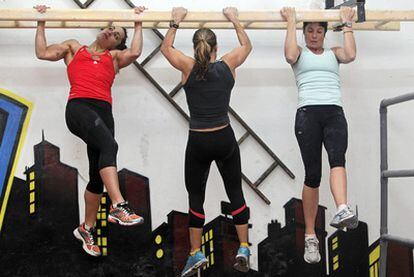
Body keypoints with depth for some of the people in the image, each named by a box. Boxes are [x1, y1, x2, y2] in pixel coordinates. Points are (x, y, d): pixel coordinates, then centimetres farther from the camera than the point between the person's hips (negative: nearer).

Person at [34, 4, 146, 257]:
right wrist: (41, 23, 24)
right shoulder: (74, 47, 28)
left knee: (98, 176, 0)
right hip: (78, 107, -3)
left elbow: (134, 52, 8)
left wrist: (139, 24, 17)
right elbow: (43, 53, 18)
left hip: (103, 112, 3)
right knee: (109, 146, -34)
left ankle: (87, 229, 15)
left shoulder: (114, 56, 29)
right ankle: (119, 206, -42)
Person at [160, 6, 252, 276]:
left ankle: (196, 254, 13)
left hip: (198, 142, -1)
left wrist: (176, 22, 23)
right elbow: (247, 46, 19)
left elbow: (166, 48, 15)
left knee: (196, 196, 12)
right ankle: (244, 249, 11)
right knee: (235, 192, 13)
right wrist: (234, 19, 27)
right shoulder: (228, 64, -2)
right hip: (225, 139, 1)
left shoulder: (188, 67, -4)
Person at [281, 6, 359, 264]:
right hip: (308, 114, -1)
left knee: (338, 158, -28)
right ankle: (311, 236, 1)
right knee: (312, 175, -7)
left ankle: (343, 211, -52)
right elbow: (290, 55, -6)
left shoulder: (333, 53, 24)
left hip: (335, 113, 2)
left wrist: (347, 23, 10)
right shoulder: (300, 53, 19)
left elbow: (351, 55, 3)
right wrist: (291, 22, 3)